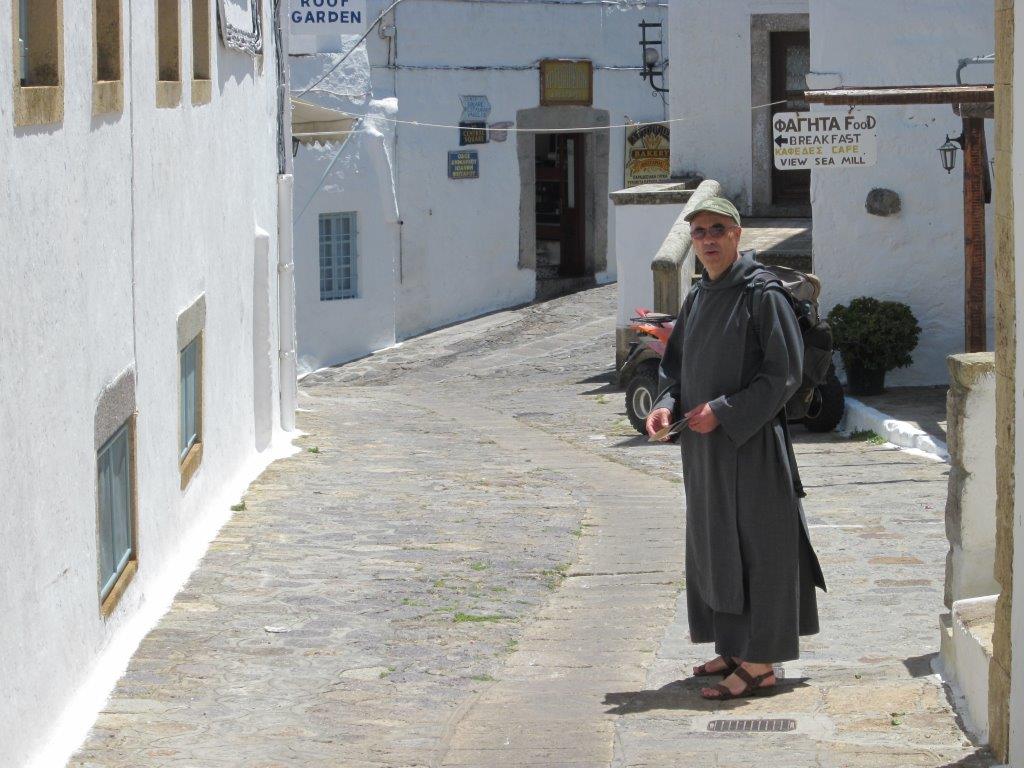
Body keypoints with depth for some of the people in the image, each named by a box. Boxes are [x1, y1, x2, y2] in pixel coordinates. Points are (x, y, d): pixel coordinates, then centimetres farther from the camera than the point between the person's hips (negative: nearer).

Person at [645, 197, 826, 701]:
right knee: (713, 543, 13)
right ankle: (734, 648, 24)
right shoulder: (698, 299, 12)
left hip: (750, 445, -8)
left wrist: (723, 411, -19)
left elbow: (784, 373, -16)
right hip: (704, 446, 8)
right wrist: (666, 405, -2)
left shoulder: (762, 295, -12)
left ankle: (760, 664, 0)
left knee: (754, 544, -4)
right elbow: (676, 362, 18)